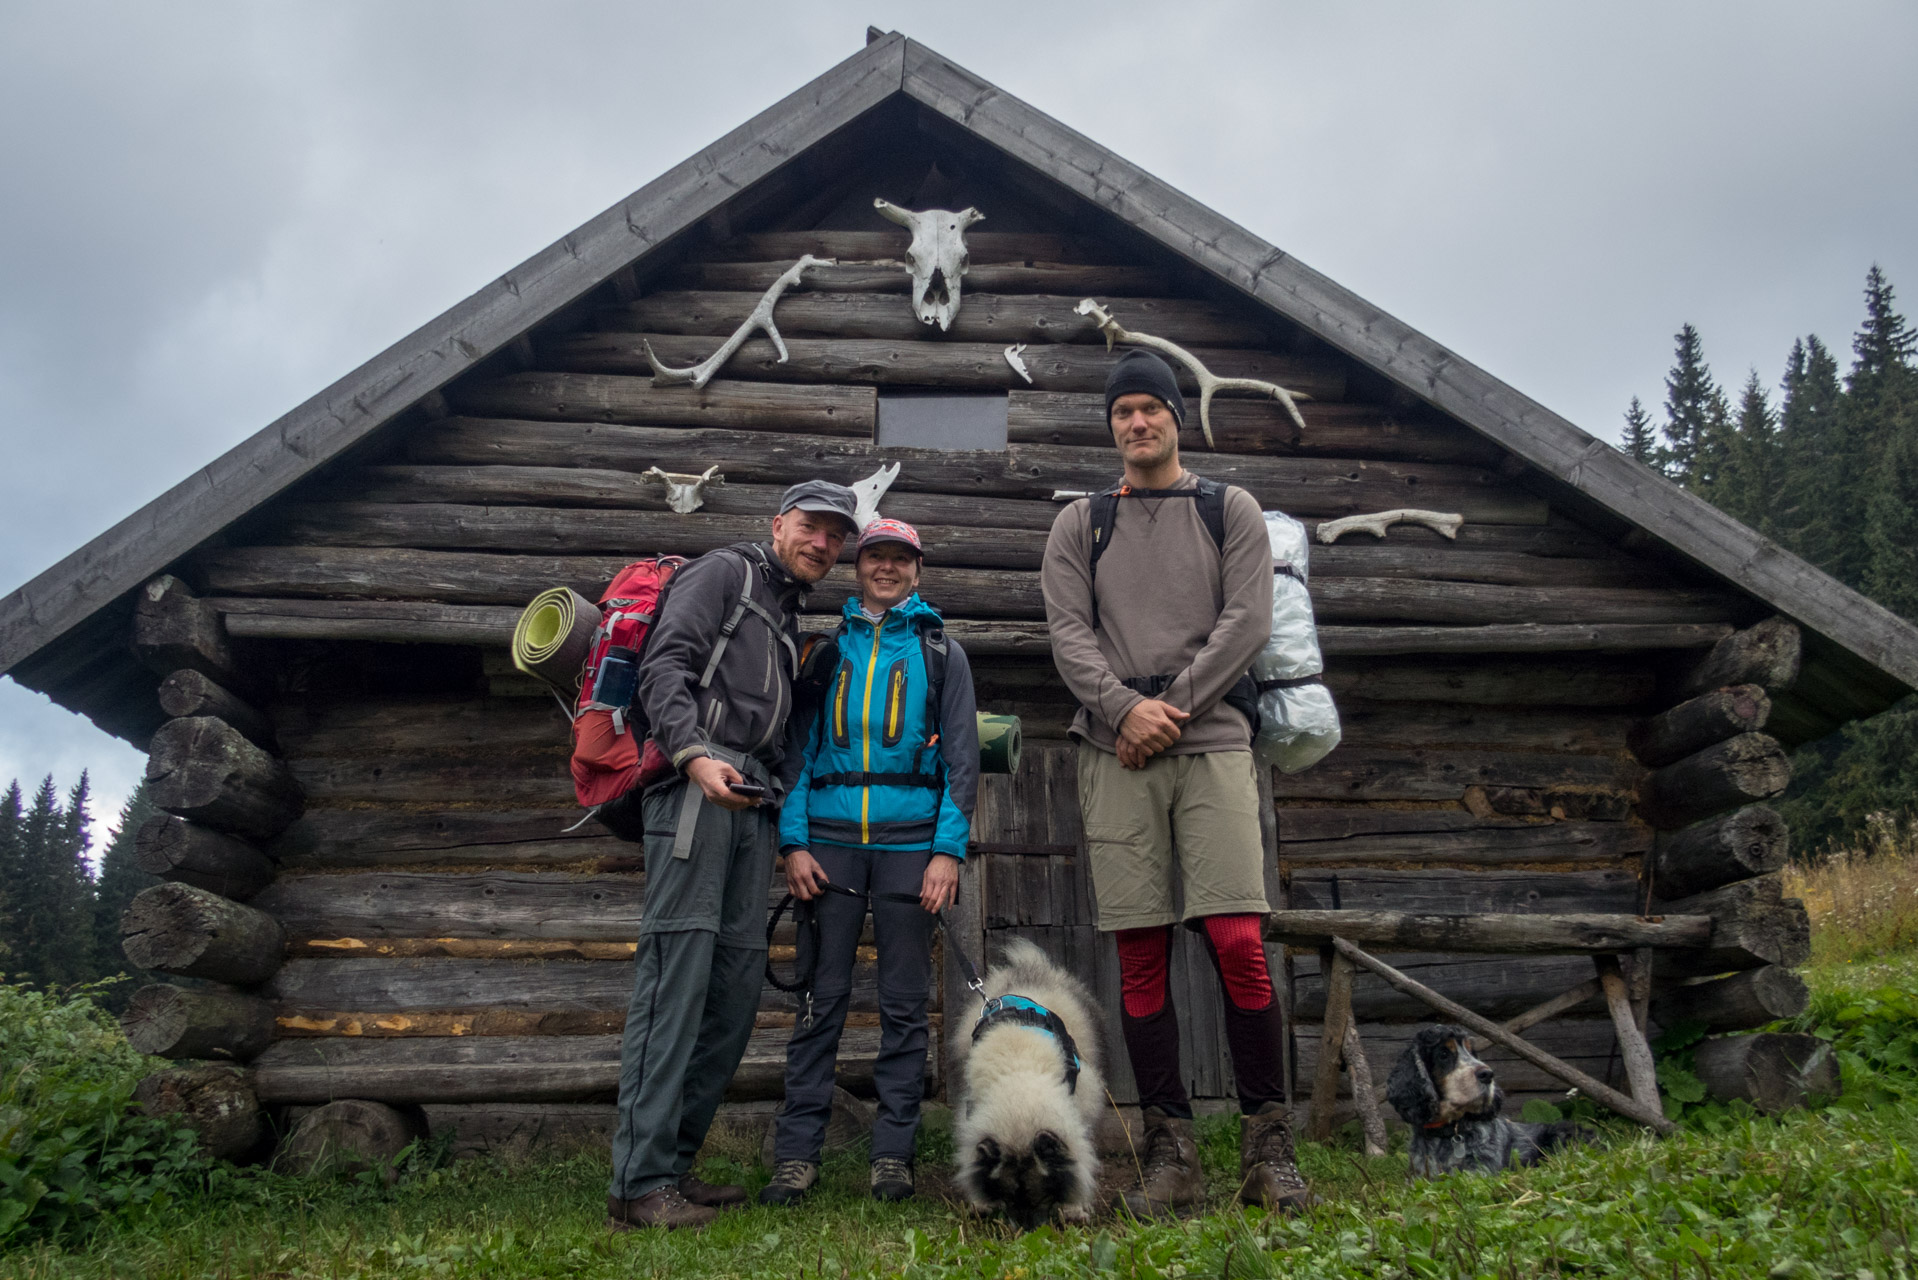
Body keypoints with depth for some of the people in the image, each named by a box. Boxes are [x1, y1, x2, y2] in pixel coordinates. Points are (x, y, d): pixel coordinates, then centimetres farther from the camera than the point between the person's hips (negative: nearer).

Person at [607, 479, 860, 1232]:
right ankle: (641, 1183, -13)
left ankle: (674, 1163, 12)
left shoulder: (787, 618, 30)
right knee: (678, 971, -14)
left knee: (738, 981, 4)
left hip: (751, 803, 9)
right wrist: (694, 755, -22)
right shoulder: (724, 572, 6)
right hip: (694, 792, -9)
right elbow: (665, 666, -8)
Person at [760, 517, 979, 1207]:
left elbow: (961, 757, 7)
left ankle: (893, 1154, 11)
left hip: (910, 842, 0)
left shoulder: (940, 651, 13)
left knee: (904, 1004, 3)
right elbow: (798, 745, 9)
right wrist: (795, 840, -2)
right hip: (830, 840, 0)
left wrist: (949, 848, -4)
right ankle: (797, 1153, 6)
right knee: (821, 999, -1)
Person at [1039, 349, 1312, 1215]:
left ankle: (1267, 1147, 3)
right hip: (1114, 752, 2)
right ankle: (1169, 1152, 8)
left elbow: (1248, 620, 2)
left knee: (1238, 943, -10)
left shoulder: (1230, 511, 14)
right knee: (1140, 956, 0)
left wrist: (1173, 706, -8)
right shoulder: (1079, 524, 17)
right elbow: (1068, 631, 5)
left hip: (1212, 744, -1)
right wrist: (1125, 708, -11)